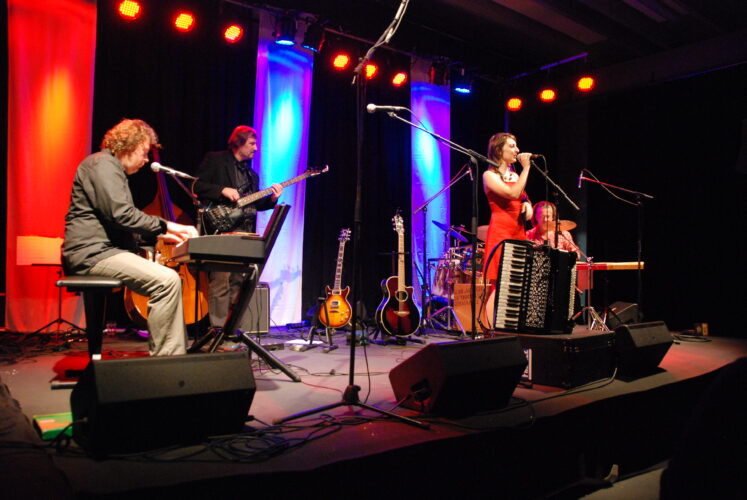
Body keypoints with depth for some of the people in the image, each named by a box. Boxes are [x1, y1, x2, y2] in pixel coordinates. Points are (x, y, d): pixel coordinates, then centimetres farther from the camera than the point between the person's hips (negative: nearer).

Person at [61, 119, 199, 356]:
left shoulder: (113, 167, 26)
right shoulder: (103, 163, -8)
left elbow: (121, 220, 28)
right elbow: (121, 214, -21)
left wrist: (159, 234, 16)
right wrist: (166, 225, -14)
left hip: (107, 249, 11)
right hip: (92, 253, -11)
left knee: (169, 280, 8)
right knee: (167, 280, -26)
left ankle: (177, 356, 5)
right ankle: (162, 360, -19)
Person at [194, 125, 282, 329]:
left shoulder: (251, 173, 24)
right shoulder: (214, 160, 4)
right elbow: (196, 186, -5)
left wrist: (271, 199, 5)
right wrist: (223, 190, -14)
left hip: (244, 232, 7)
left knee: (237, 282, 6)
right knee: (220, 282, -11)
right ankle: (218, 329, -7)